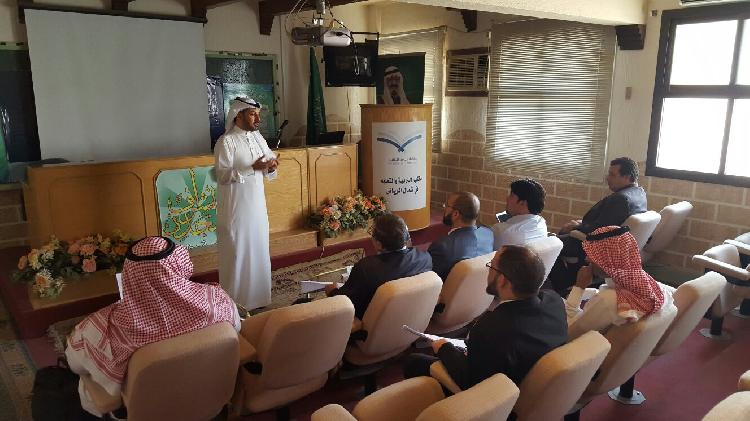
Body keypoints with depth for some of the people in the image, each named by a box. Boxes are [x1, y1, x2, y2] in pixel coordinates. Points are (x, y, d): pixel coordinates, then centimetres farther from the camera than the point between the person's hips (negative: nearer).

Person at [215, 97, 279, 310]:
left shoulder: (257, 137, 8)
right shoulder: (226, 141, -13)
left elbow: (267, 172, 14)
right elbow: (222, 176, -19)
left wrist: (271, 167, -10)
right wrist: (253, 168, -25)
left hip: (257, 204, 7)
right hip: (235, 208, -7)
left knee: (258, 250, 15)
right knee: (237, 253, 2)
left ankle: (257, 296, 30)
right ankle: (234, 302, 15)